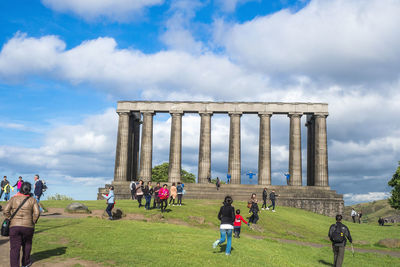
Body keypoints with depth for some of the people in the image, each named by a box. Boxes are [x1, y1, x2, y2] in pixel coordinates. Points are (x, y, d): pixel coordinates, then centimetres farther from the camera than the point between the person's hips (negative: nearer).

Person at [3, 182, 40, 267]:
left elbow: (5, 211, -6)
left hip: (14, 226, 0)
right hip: (28, 226, 0)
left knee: (14, 248, 0)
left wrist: (11, 219, 7)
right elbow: (37, 213, -10)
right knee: (27, 245, 22)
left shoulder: (13, 198, 1)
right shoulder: (32, 200, -2)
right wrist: (33, 222, 6)